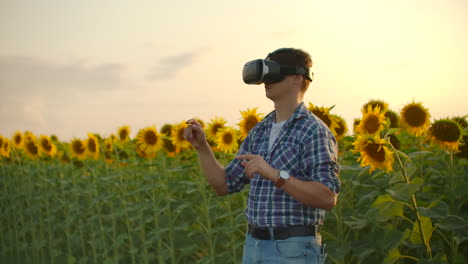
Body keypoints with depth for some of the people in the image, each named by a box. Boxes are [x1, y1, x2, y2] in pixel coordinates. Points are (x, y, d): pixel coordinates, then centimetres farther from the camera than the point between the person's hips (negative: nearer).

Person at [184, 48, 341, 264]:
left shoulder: (315, 132, -11)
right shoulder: (259, 132, 12)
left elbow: (328, 198, -20)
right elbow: (224, 185, 13)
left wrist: (275, 175, -29)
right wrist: (202, 146, 0)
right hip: (254, 246, 7)